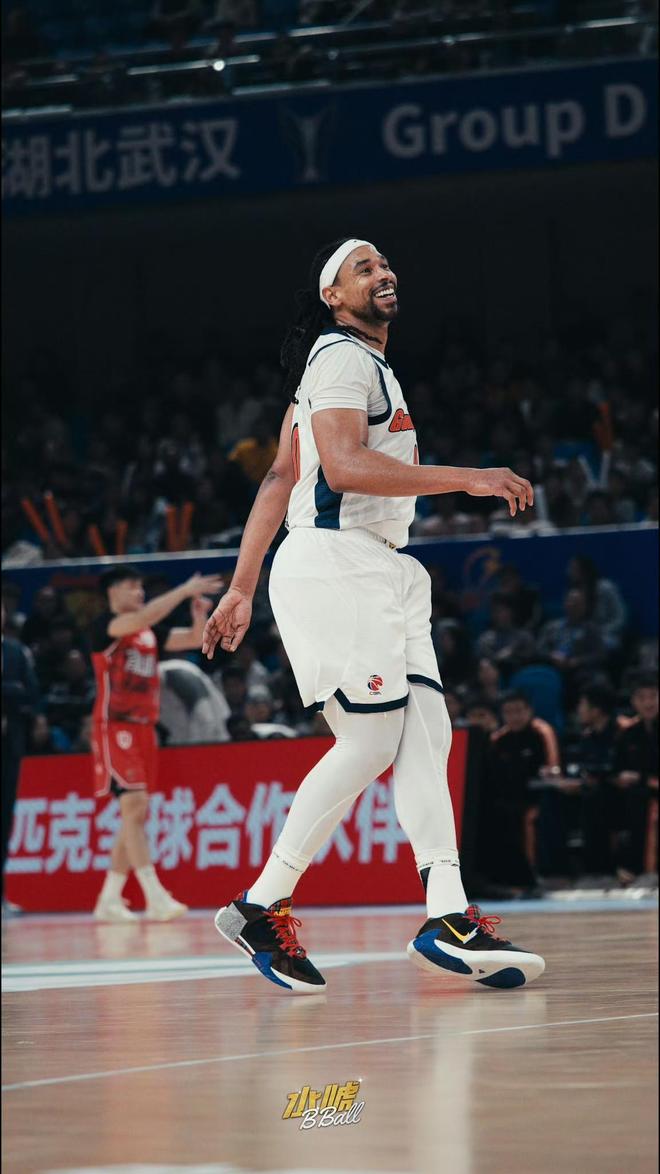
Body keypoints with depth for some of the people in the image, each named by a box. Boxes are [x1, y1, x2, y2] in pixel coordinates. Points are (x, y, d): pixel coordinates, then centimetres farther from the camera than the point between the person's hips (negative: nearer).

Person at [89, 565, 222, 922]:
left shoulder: (151, 633, 15)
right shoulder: (104, 625, -7)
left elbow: (193, 640, 12)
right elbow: (143, 618, -25)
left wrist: (200, 614, -7)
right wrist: (185, 590, -24)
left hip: (143, 728, 8)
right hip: (115, 727, -8)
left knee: (137, 814, 7)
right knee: (134, 805, -16)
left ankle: (109, 901, 15)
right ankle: (156, 899, -24)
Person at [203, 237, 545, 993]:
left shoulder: (364, 364, 24)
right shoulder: (342, 356, -7)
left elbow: (280, 479, 22)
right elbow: (344, 465, -22)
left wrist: (241, 589, 19)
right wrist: (468, 480, -22)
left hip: (379, 571, 10)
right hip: (335, 561, -10)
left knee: (425, 730, -1)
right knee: (370, 741, -12)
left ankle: (448, 919, -8)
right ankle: (261, 909, -6)